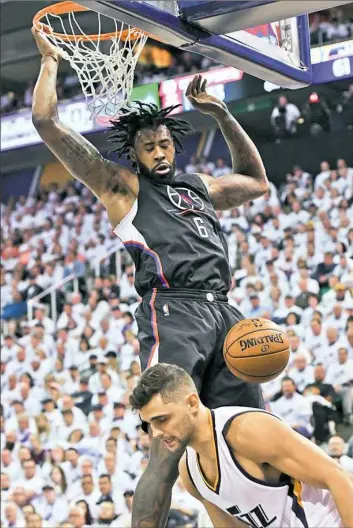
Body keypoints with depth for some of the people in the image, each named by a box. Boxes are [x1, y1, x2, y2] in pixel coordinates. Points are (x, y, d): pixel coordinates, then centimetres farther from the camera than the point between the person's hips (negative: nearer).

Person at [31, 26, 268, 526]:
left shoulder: (199, 185, 28)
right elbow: (46, 122, 6)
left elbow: (256, 182, 45)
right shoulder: (121, 185, 11)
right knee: (169, 447, -18)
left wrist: (220, 114, 37)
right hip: (172, 312, -6)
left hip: (223, 314, 6)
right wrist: (50, 60, 17)